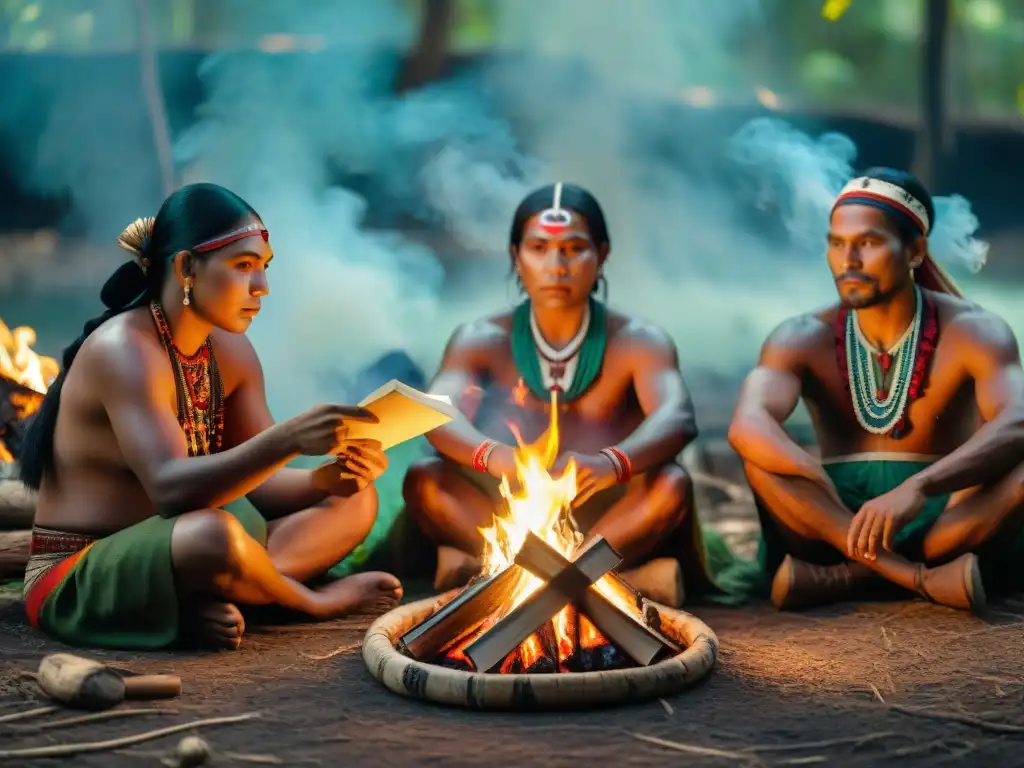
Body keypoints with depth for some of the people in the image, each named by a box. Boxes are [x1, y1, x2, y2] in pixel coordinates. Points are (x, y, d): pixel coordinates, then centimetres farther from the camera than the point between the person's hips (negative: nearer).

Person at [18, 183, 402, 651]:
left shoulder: (231, 351, 5)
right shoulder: (122, 350, -21)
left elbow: (253, 479, 3)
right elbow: (171, 489, -33)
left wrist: (327, 477, -19)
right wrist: (289, 439, -44)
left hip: (166, 555, 9)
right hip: (79, 583, -9)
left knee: (355, 499, 2)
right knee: (216, 535, -40)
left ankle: (207, 602, -16)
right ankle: (313, 601, -8)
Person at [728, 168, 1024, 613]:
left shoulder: (972, 332, -7)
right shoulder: (804, 339, -3)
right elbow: (748, 426, -23)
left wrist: (918, 488, -44)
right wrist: (823, 486, -40)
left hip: (948, 516, -1)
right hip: (837, 515, 1)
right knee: (762, 455, -26)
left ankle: (847, 576, -28)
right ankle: (922, 578, -33)